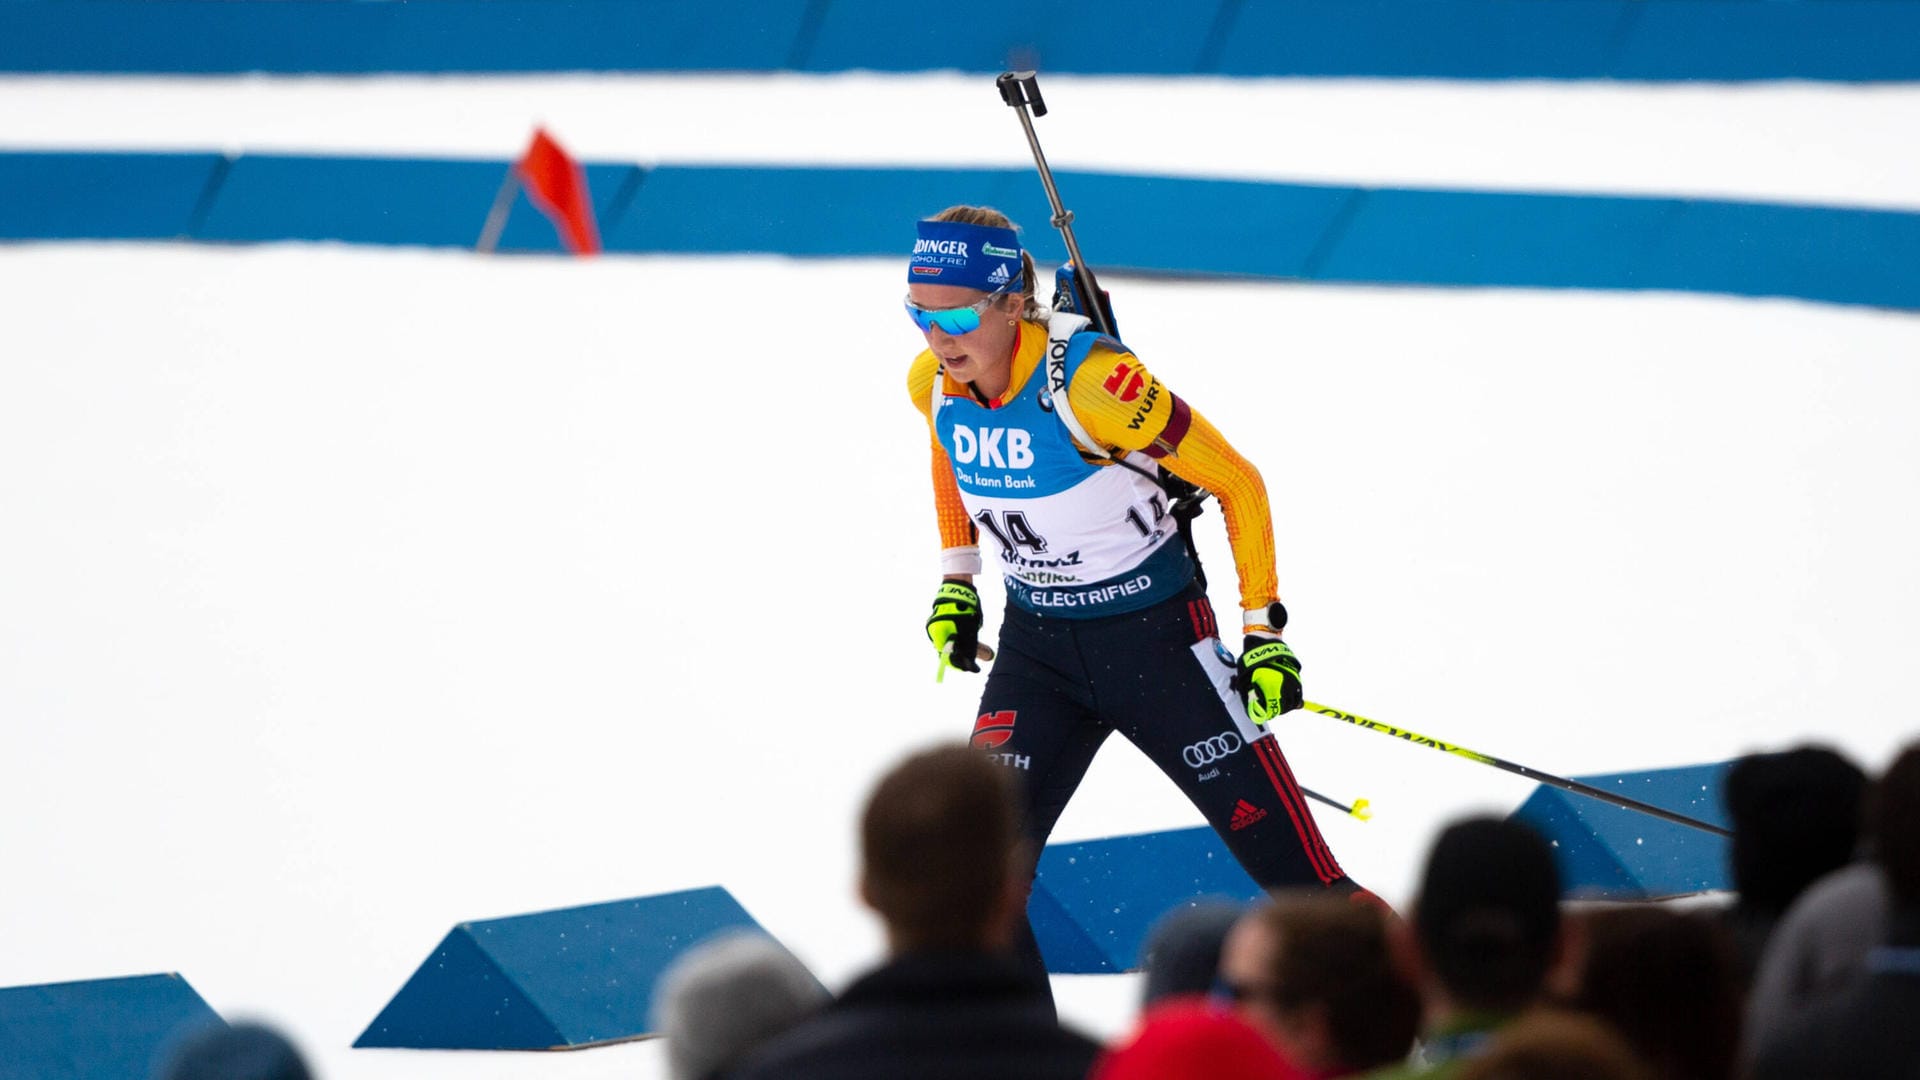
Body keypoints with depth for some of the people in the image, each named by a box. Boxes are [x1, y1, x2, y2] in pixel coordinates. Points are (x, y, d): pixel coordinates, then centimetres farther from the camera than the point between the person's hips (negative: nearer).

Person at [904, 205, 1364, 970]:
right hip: (1036, 643, 5)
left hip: (1157, 636, -5)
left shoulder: (1092, 381, -26)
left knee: (1294, 868, -3)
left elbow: (1237, 483, -17)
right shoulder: (932, 383, -8)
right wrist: (957, 582, 16)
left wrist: (1263, 631, -15)